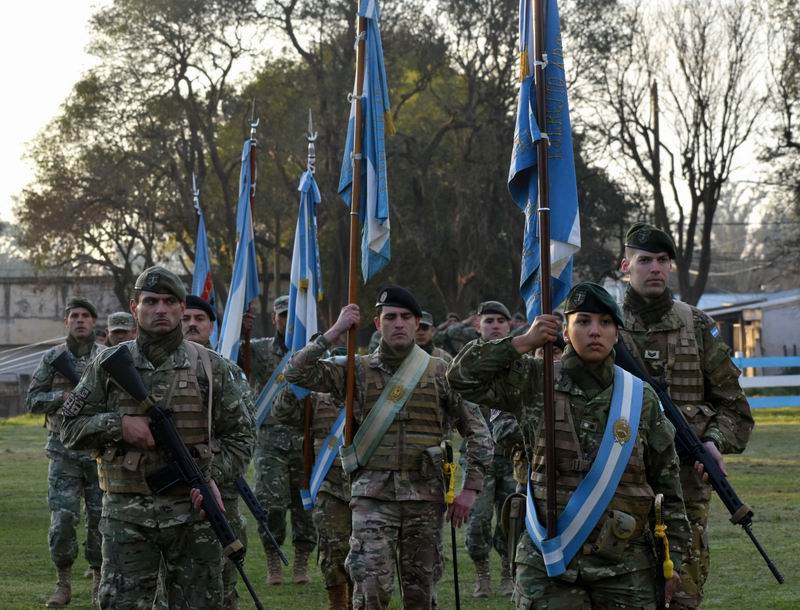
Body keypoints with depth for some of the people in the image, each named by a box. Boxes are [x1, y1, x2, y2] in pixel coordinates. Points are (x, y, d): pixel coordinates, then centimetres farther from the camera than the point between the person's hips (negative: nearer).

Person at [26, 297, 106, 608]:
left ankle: (99, 580, 16)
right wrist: (63, 397, -12)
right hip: (63, 450, 0)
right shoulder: (52, 358, 4)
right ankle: (63, 582, 8)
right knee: (62, 518, -5)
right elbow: (32, 399, 4)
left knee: (100, 518, 3)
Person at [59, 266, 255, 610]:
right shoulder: (109, 364, 5)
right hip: (126, 514, 0)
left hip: (192, 510, 0)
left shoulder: (212, 368, 4)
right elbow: (71, 429, 6)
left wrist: (213, 476, -10)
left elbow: (240, 436, 7)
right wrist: (118, 424, -11)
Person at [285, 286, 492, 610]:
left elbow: (476, 431, 7)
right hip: (373, 494, -1)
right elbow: (296, 372, -3)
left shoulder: (439, 373, 5)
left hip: (425, 494, 1)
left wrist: (470, 488, -1)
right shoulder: (357, 371, 6)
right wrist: (334, 332, -6)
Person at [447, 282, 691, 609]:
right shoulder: (534, 383, 2)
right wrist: (524, 342, -9)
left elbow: (667, 482, 8)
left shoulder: (641, 398, 4)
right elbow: (463, 376, -4)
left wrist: (672, 558, 7)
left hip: (626, 567, 1)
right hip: (548, 562, -1)